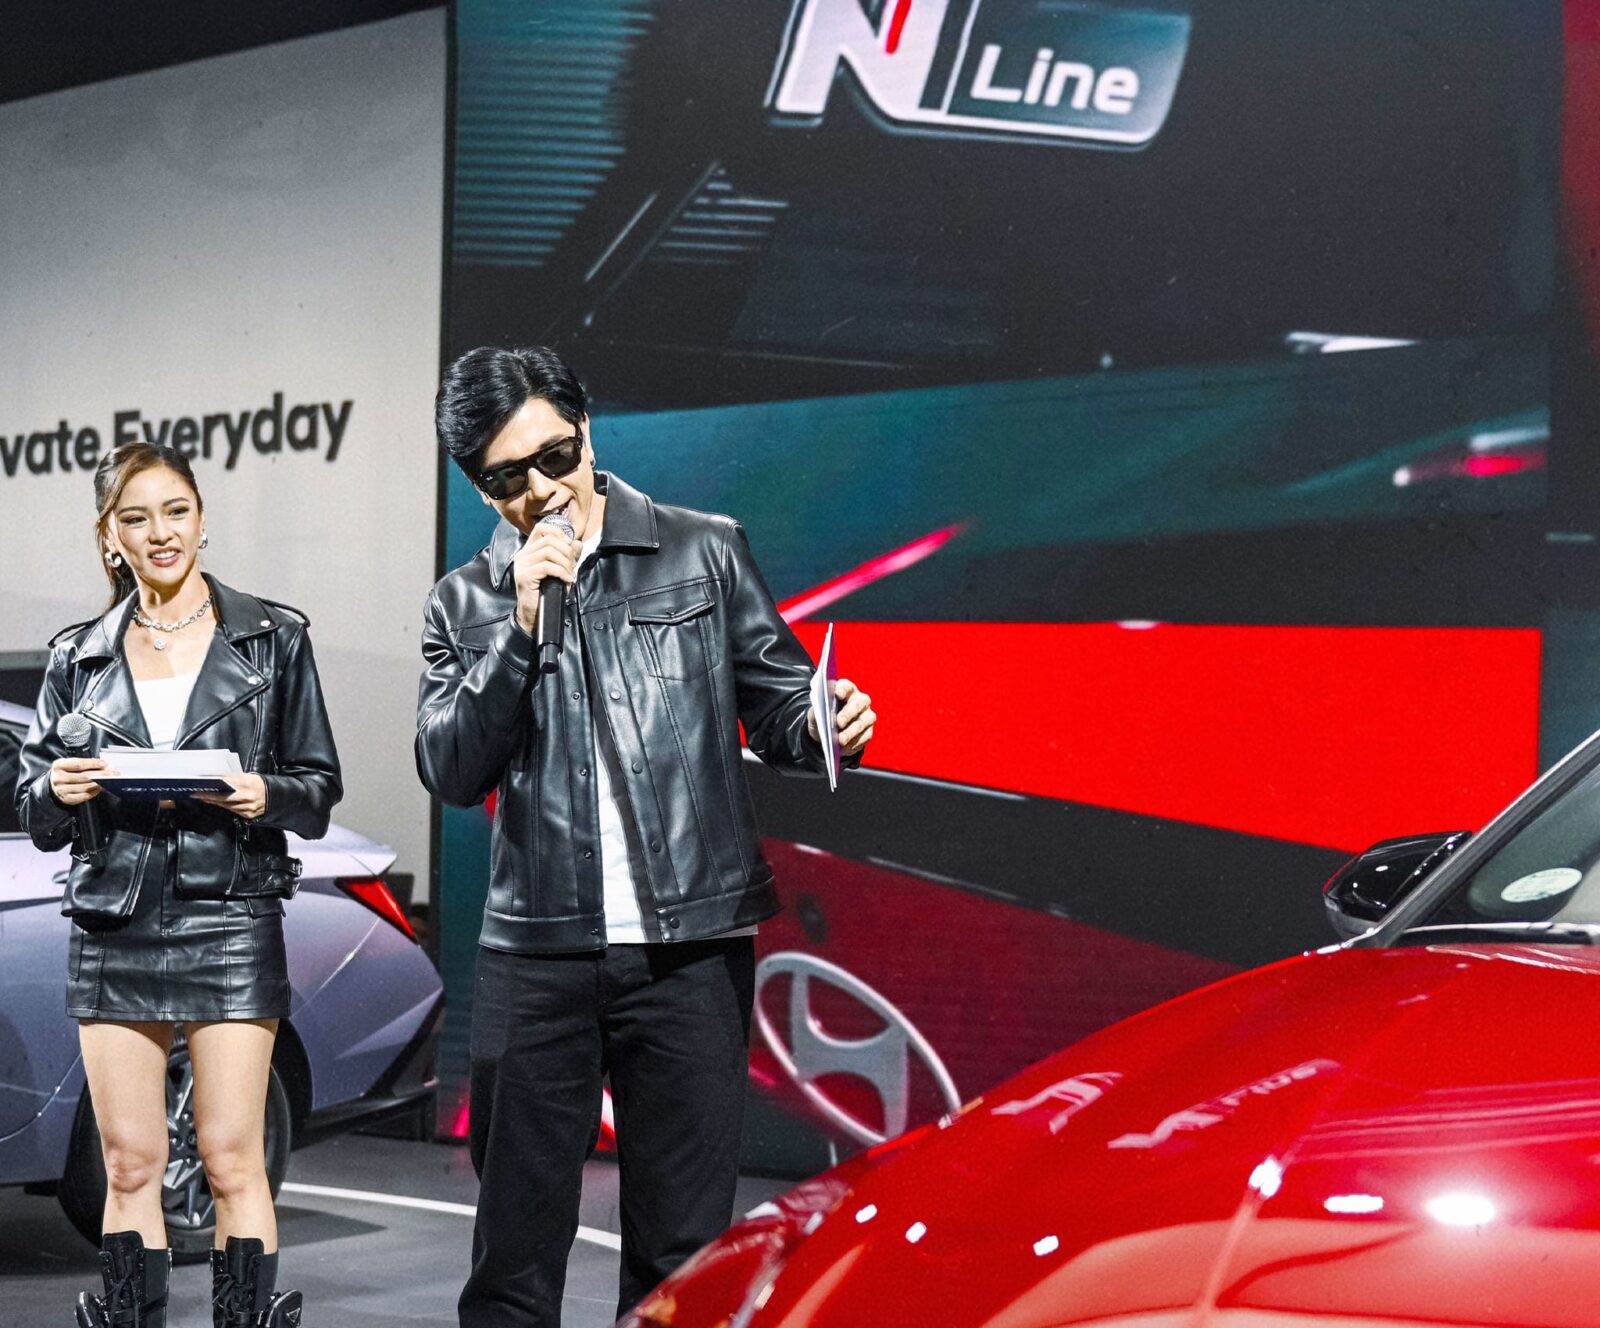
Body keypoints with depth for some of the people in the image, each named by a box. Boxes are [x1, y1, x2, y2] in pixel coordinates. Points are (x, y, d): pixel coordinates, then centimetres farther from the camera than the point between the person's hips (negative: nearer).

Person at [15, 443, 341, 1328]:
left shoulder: (273, 638, 5)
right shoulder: (79, 657, 11)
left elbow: (320, 787, 6)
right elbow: (35, 814, 12)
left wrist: (265, 796, -15)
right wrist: (59, 792, -10)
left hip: (229, 923, -2)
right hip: (113, 926, 3)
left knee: (231, 1160, -4)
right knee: (129, 1165, 3)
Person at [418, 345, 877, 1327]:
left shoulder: (706, 553, 6)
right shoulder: (467, 605, 9)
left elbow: (776, 704, 7)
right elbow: (451, 771, -1)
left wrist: (828, 727, -16)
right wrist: (521, 628, -10)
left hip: (690, 946, -1)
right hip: (537, 952, 1)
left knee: (681, 1249, 3)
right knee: (515, 1236, 5)